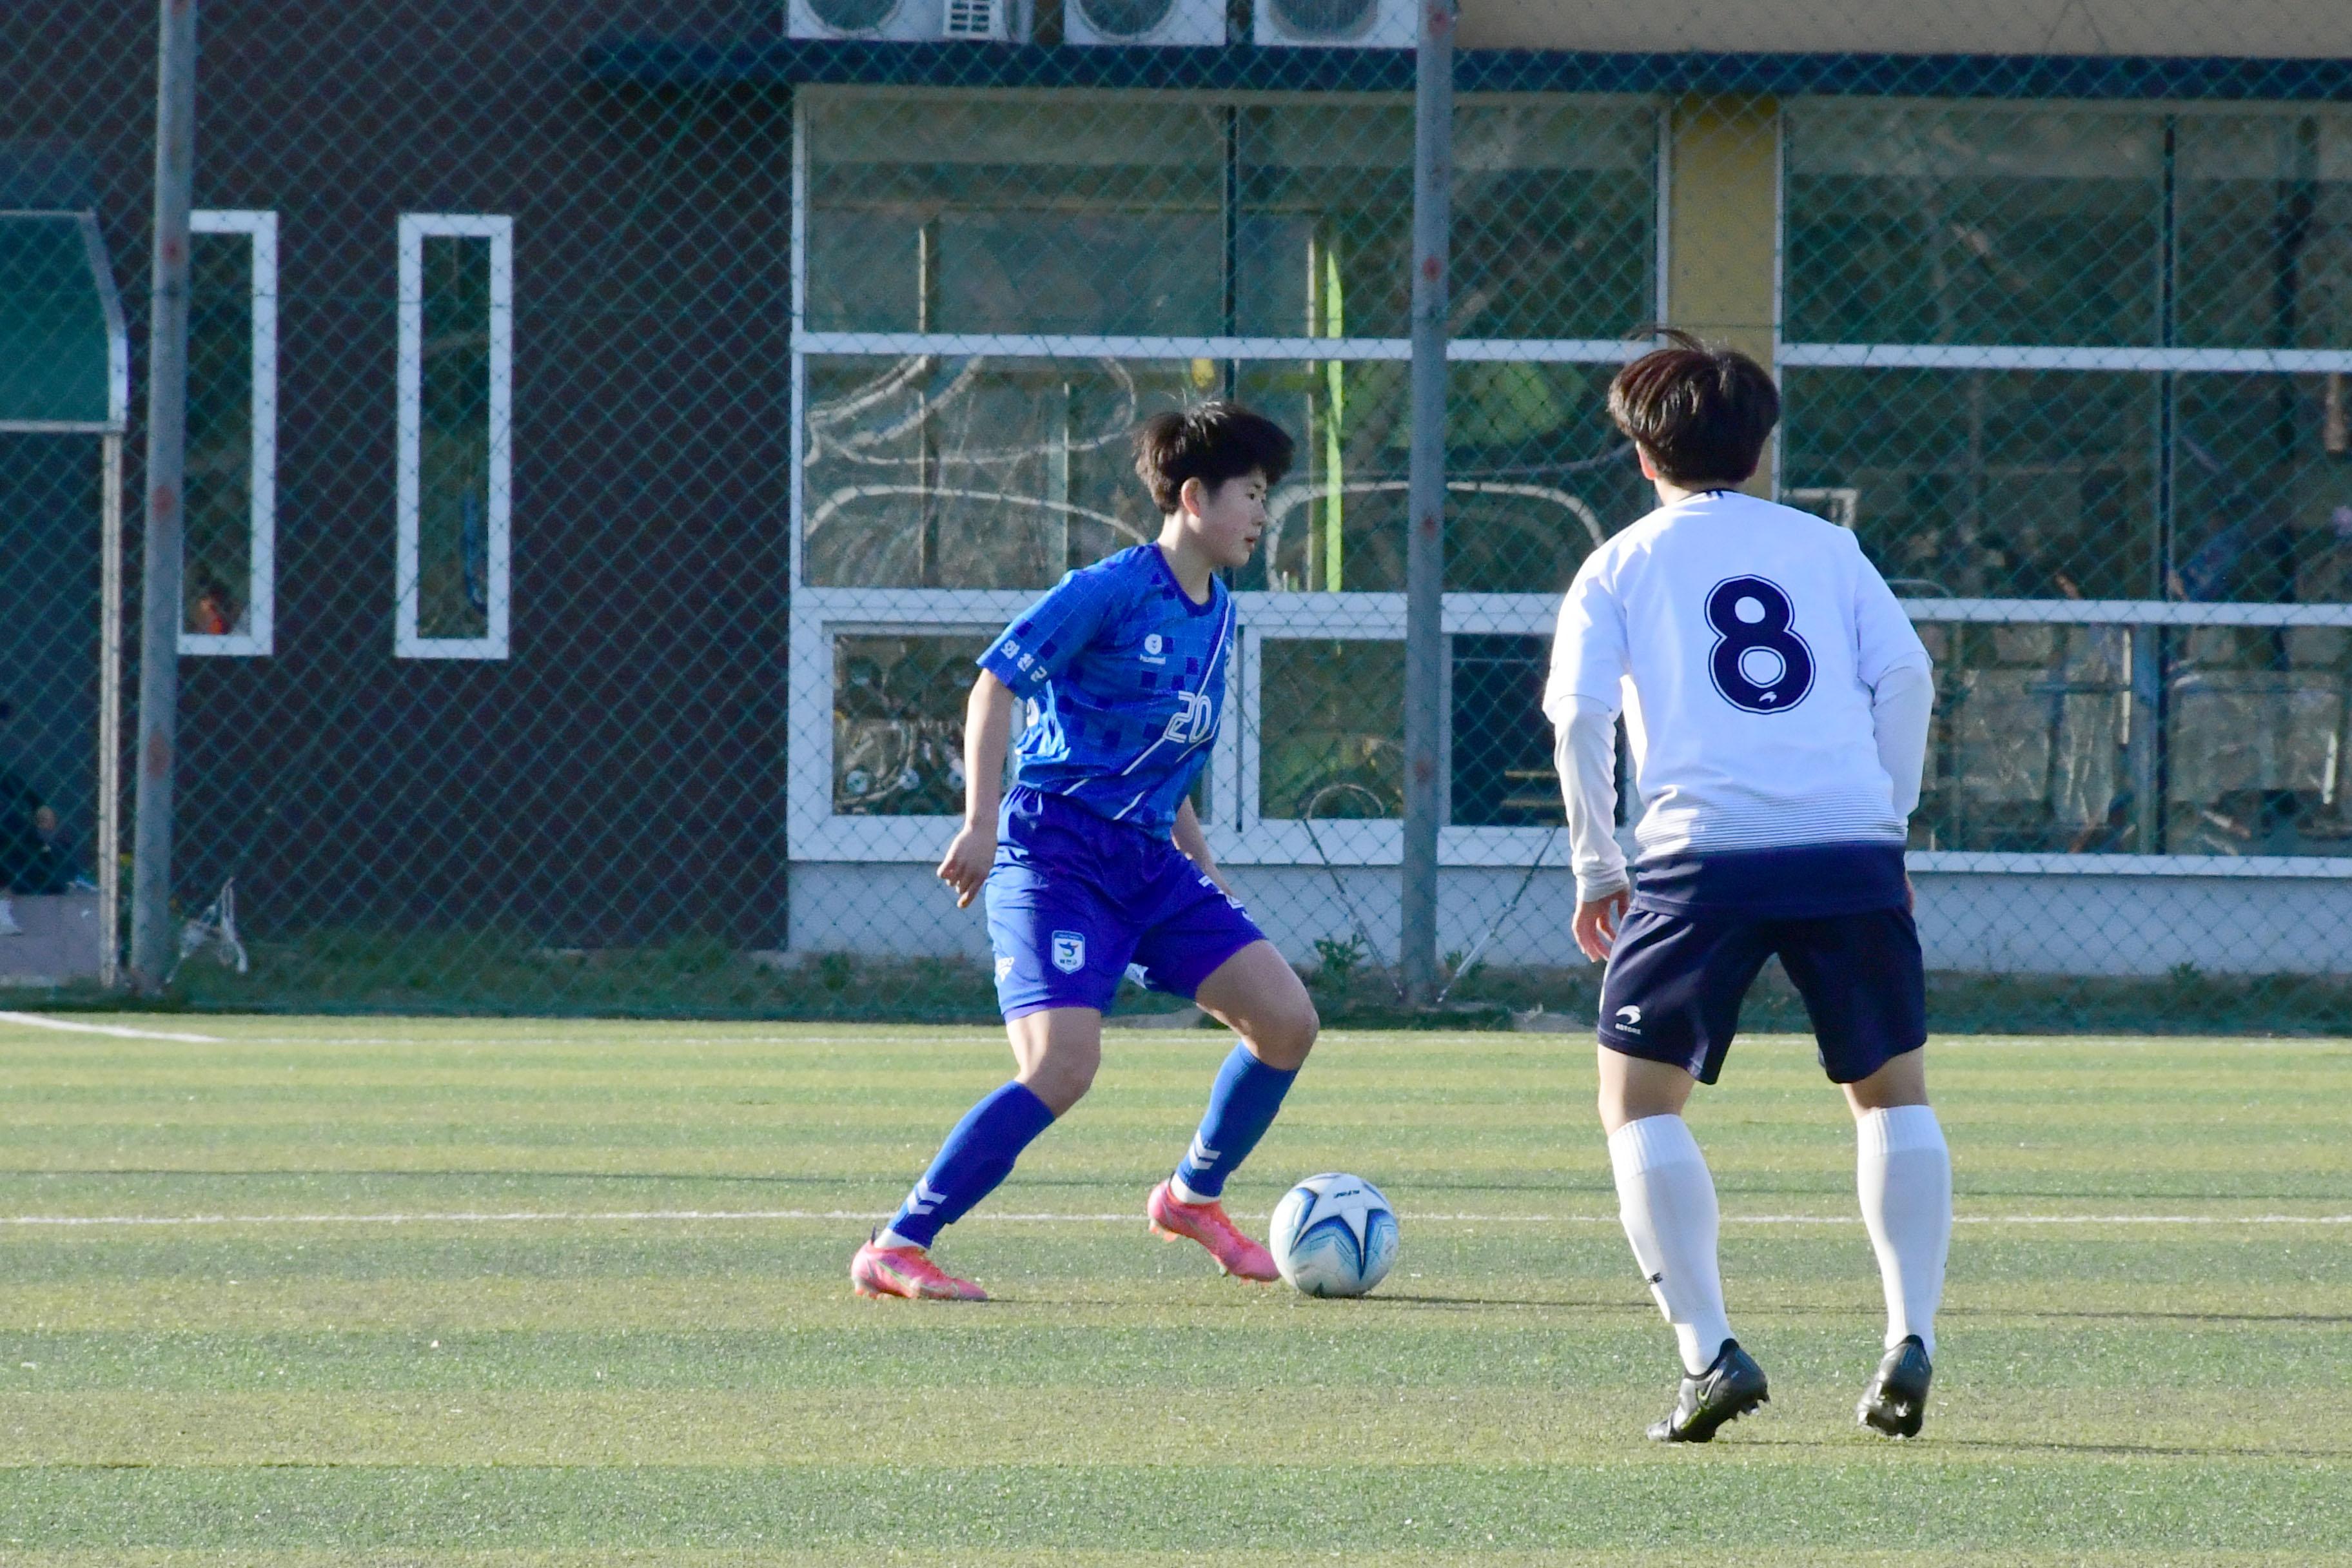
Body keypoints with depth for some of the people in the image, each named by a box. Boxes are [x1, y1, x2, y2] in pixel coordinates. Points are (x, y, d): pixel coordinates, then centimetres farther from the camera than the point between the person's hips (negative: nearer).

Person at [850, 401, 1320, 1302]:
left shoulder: (1217, 615, 14)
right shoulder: (1113, 591, -11)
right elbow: (995, 684, -13)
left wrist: (1200, 865, 24)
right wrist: (982, 822, -20)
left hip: (1148, 859, 8)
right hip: (1056, 852, -8)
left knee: (1286, 1023, 0)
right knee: (1062, 1067, -23)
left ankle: (1193, 1195, 24)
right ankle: (896, 1251, -16)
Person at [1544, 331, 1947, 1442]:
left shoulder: (1621, 567, 12)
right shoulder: (1827, 548, 16)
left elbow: (1578, 715, 1)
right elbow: (1905, 675, 6)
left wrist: (1596, 869, 8)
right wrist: (1890, 826, 13)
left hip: (1702, 852, -2)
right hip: (1850, 847, 2)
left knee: (1641, 1101, 8)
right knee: (1893, 1094, 17)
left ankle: (1708, 1352, -8)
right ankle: (1910, 1340, 1)